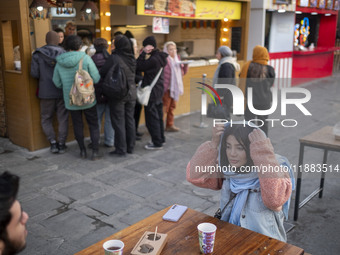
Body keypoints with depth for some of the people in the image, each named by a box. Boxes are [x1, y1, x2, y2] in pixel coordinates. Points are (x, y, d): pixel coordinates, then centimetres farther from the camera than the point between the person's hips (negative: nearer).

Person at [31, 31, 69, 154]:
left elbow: (34, 73, -8)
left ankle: (53, 142, 6)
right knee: (63, 119, 10)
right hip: (63, 91, 1)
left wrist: (43, 77, 12)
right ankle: (61, 144, 12)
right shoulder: (64, 54, -2)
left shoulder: (38, 54, -3)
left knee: (46, 119, 14)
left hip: (46, 92, 0)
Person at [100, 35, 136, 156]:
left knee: (118, 122, 2)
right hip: (131, 94, 6)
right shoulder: (132, 58, 3)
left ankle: (121, 149, 7)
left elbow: (102, 74, -10)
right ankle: (130, 147, 23)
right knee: (130, 120, 14)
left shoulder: (114, 58, -15)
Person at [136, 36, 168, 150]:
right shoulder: (160, 57, 7)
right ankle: (161, 139, 29)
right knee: (158, 116, 18)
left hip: (152, 91, -10)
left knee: (151, 118, -1)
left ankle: (157, 143, 6)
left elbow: (138, 67, -16)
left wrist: (143, 53, -14)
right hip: (159, 90, 10)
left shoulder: (153, 59, -21)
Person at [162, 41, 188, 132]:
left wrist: (185, 65, 0)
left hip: (175, 87, 8)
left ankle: (170, 125, 23)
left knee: (172, 107, 14)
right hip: (166, 88, -8)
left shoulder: (177, 59, 13)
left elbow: (183, 72, 15)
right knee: (164, 107, -6)